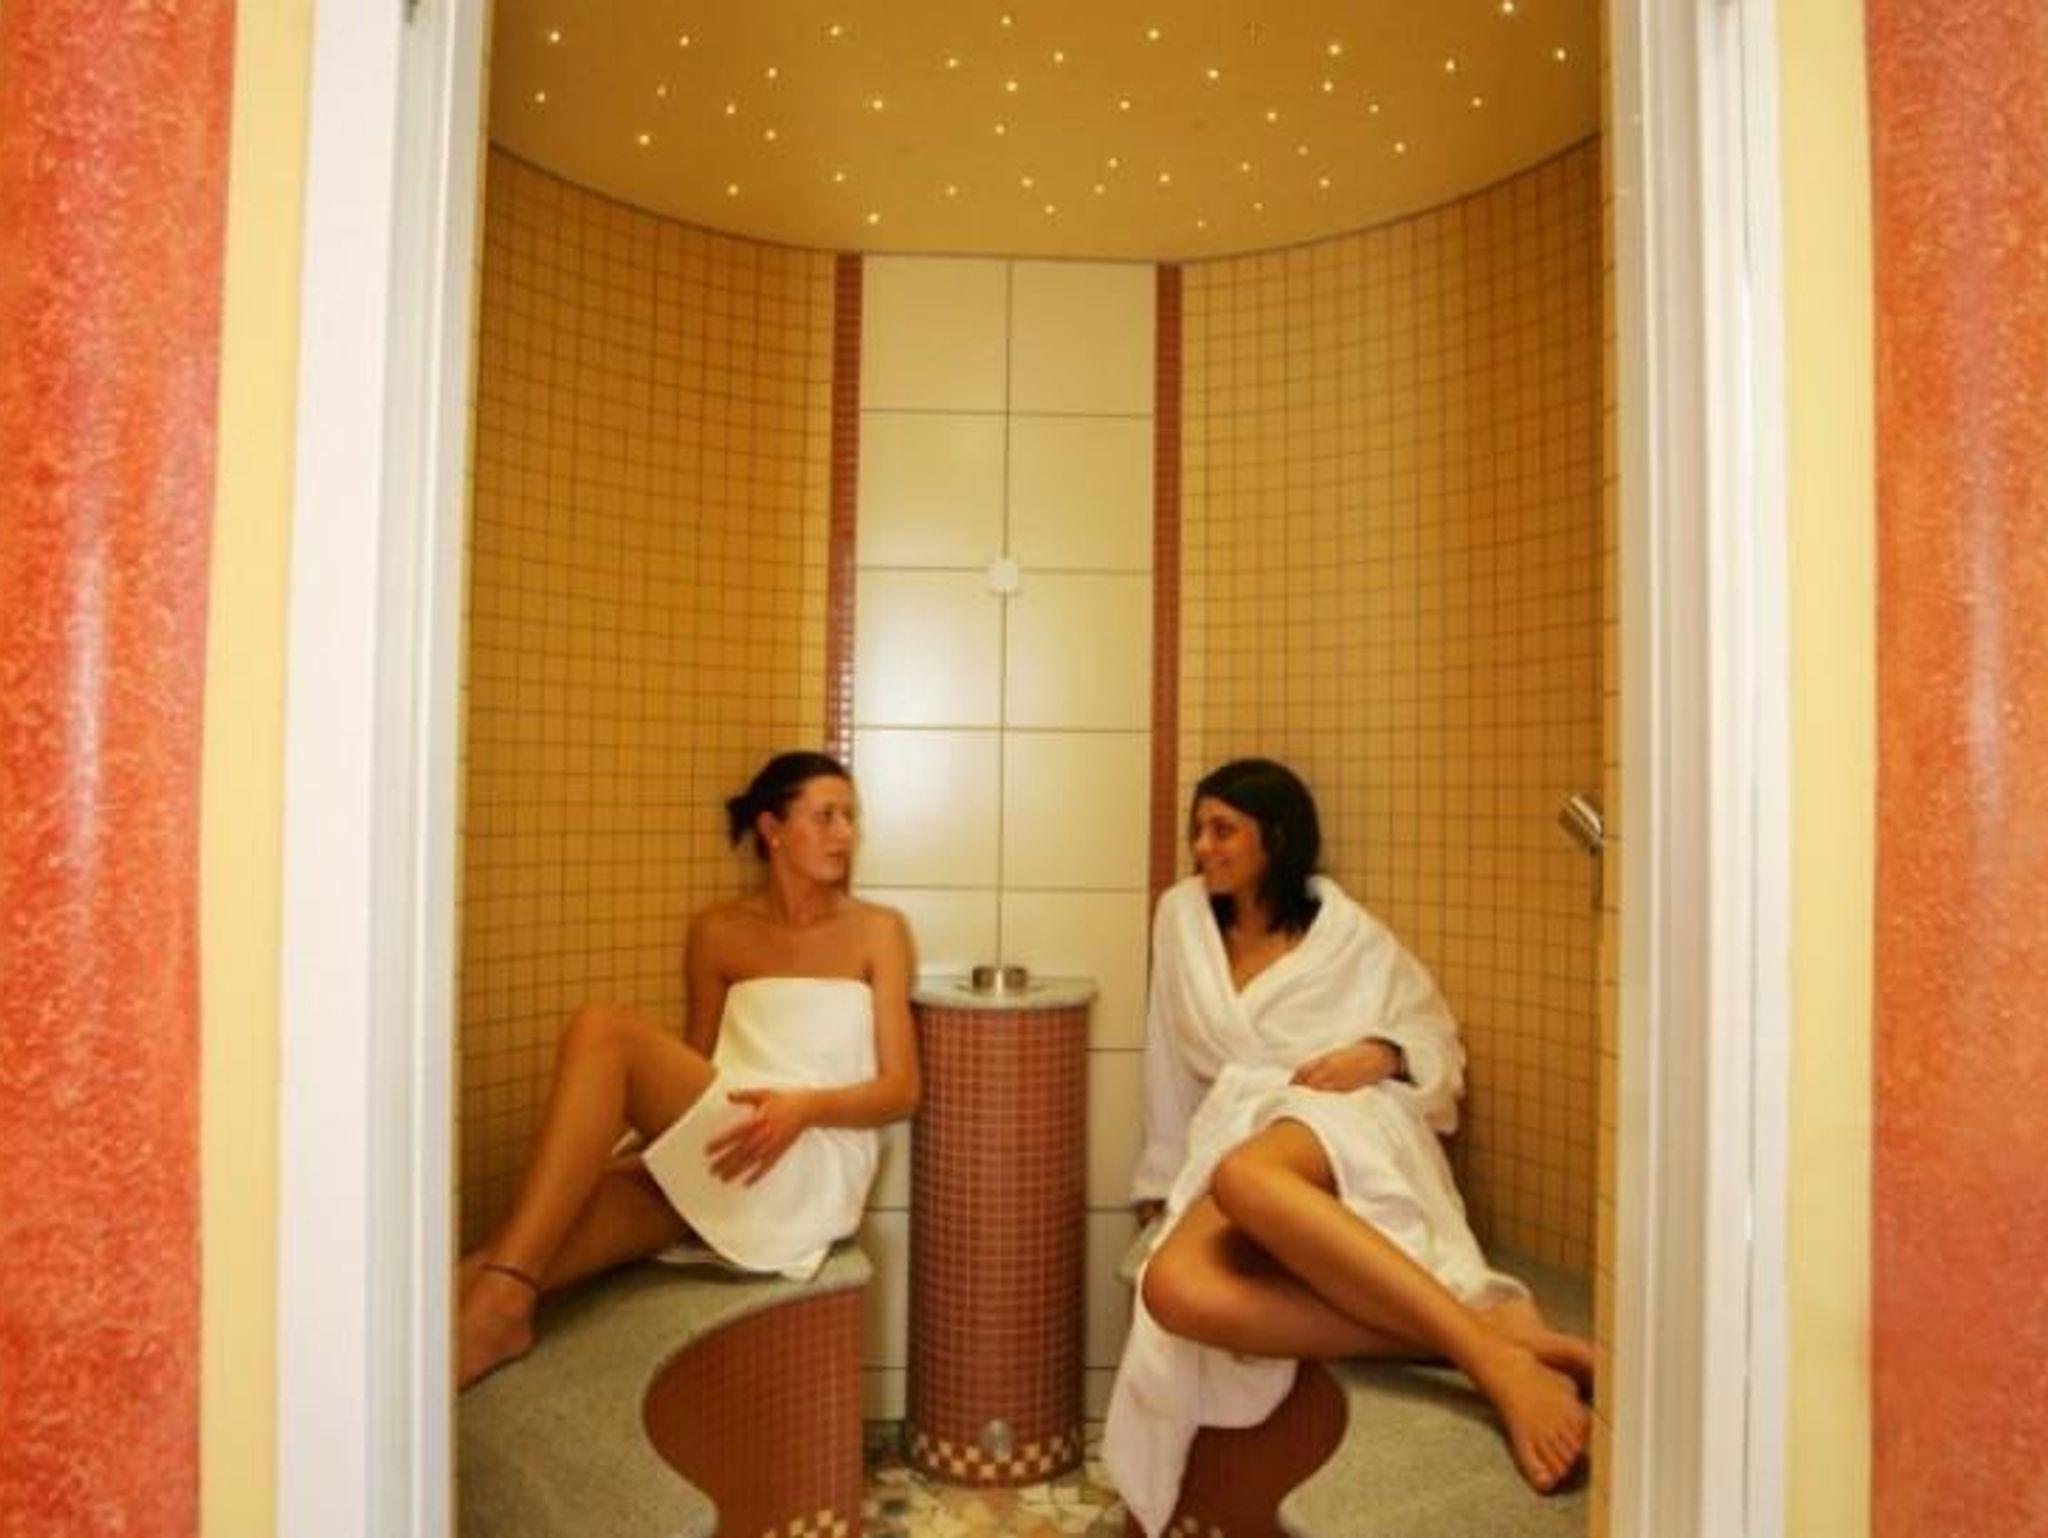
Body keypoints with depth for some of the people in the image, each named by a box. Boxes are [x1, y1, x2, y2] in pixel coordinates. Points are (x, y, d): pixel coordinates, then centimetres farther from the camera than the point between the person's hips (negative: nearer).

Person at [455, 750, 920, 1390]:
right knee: (572, 1209, -29)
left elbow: (900, 1089, 1)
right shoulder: (718, 932, 14)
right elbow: (693, 1075, 18)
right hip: (719, 1159, 4)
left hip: (818, 1164, -4)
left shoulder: (877, 930, 6)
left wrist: (806, 1105, -18)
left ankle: (500, 1297, -31)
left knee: (602, 1030, -24)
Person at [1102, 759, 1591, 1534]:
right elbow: (1172, 1065, 23)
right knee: (1177, 1291, -35)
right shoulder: (1182, 916, 19)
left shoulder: (1350, 934, 11)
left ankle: (1497, 1357, -42)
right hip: (1234, 1131, 3)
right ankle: (1491, 1332, -36)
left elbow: (1441, 1042, 15)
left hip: (1343, 1129, -3)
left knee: (1244, 1176, -42)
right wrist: (1162, 1180, 23)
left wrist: (1383, 1055, -7)